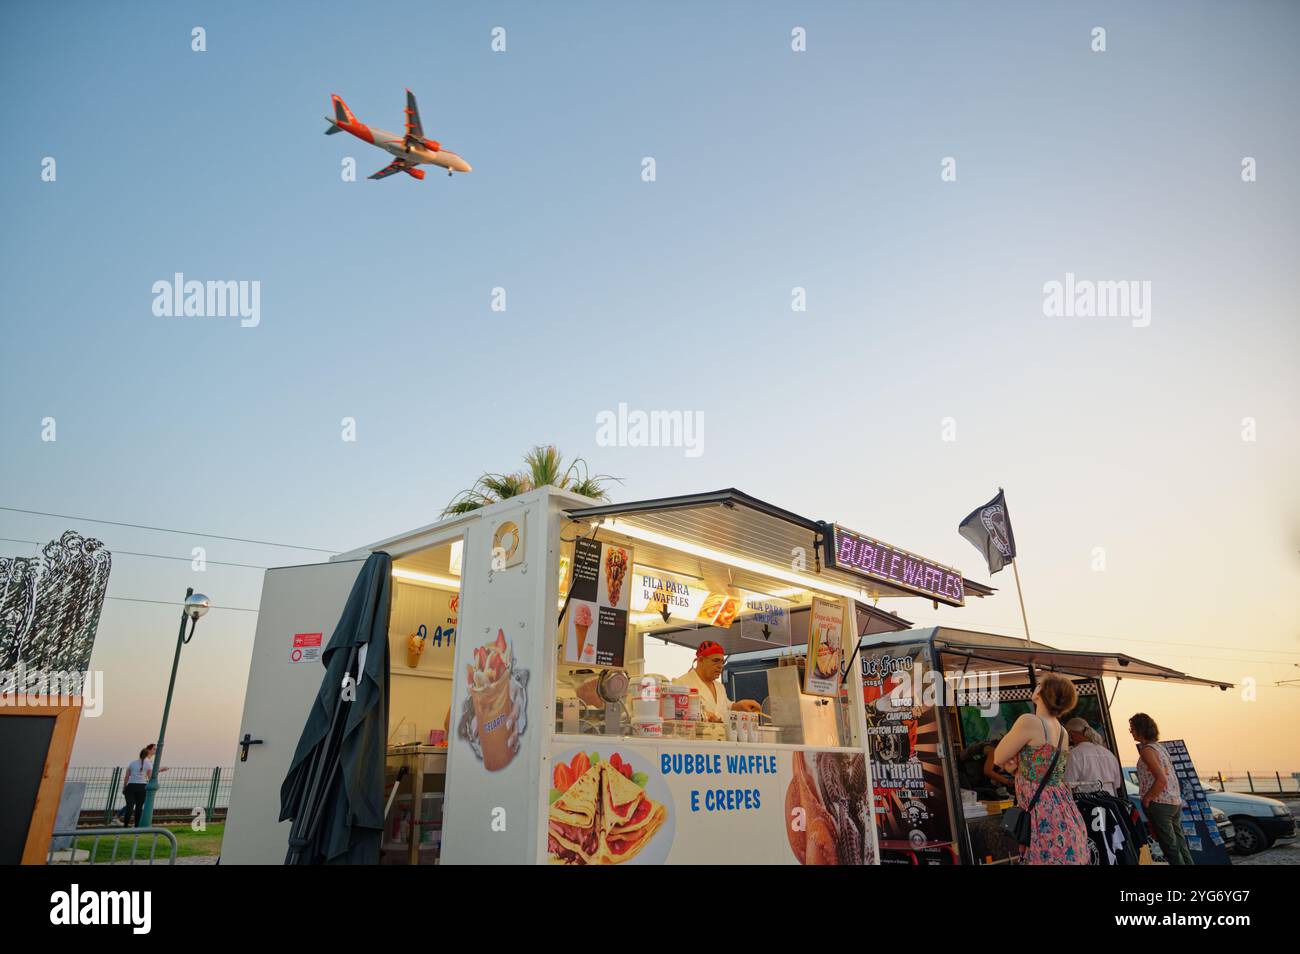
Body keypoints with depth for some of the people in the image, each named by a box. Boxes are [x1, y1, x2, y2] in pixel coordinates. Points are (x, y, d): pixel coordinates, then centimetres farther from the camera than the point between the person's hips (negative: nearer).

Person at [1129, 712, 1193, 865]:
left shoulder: (1146, 750, -14)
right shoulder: (1159, 746, 13)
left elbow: (1161, 779, -21)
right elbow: (1167, 776, 17)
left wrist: (1146, 799, -12)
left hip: (1160, 803, -9)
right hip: (1176, 802, 9)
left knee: (1170, 847, -3)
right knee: (1180, 844, 14)